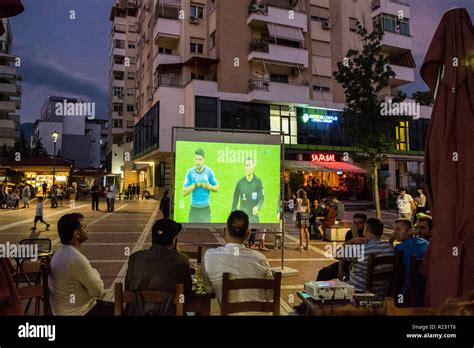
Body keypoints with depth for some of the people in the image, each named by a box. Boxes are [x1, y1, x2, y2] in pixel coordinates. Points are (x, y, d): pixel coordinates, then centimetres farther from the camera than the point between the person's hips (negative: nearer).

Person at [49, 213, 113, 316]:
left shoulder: (61, 252, 3)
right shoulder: (77, 259, -29)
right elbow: (99, 291, -20)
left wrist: (92, 274, -4)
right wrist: (94, 273, -4)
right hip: (79, 312, -9)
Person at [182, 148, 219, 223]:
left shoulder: (209, 171, -2)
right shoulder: (190, 172, -1)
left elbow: (217, 188, 6)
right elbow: (184, 192, -4)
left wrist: (208, 186, -12)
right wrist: (195, 185, -16)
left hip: (205, 209, -1)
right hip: (194, 209, 1)